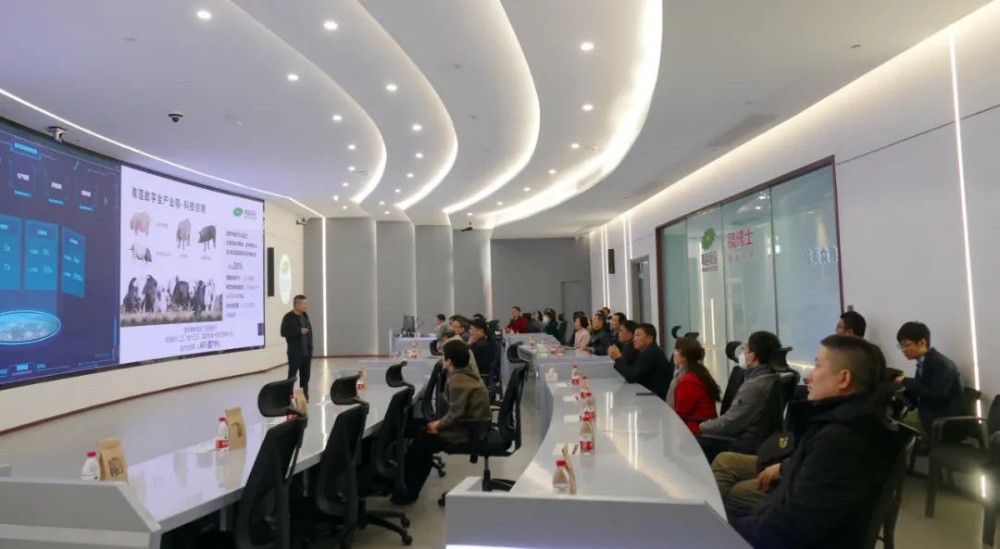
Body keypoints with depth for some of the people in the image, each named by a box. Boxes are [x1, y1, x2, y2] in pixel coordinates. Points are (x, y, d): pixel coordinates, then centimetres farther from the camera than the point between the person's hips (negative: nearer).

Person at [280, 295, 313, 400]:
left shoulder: (305, 315, 12)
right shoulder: (288, 317, -9)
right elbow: (284, 332, -15)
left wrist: (310, 347, 11)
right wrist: (299, 331, -21)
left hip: (307, 351, 6)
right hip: (295, 352, -6)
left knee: (305, 375, 9)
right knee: (292, 375, -1)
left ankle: (304, 395, 17)